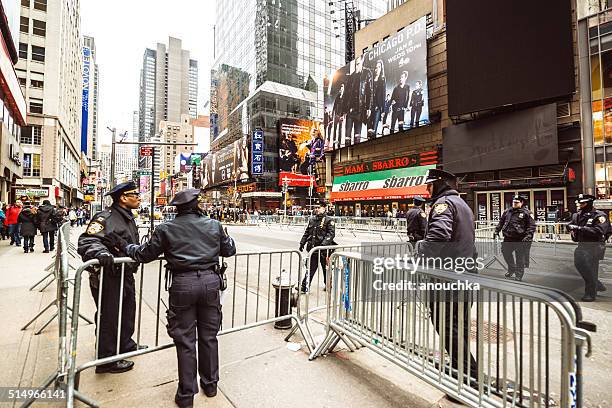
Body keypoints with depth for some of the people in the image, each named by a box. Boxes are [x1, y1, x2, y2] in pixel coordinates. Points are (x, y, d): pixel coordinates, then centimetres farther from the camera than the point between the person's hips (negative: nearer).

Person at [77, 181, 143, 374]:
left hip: (126, 275, 10)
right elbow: (87, 241, -28)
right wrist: (100, 252, -44)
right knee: (109, 318, 4)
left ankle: (125, 345, 43)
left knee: (127, 312, 22)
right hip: (108, 276, -10)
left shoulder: (129, 218, 13)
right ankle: (107, 361, 20)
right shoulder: (106, 218, -19)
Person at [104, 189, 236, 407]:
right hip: (210, 281, 2)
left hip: (183, 284, -1)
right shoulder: (214, 225, 2)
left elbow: (145, 253, 5)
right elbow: (229, 250, 11)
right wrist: (226, 237, 32)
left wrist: (124, 245, 22)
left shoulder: (166, 229, -2)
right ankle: (210, 384, 33)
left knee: (185, 341, 12)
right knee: (209, 336, 17)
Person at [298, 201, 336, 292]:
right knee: (310, 269, 6)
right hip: (313, 248, 5)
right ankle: (304, 287, 8)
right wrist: (302, 243, 11)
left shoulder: (329, 220, -6)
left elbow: (331, 234, -15)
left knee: (326, 268, 12)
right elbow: (307, 232, 17)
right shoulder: (312, 219, 11)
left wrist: (323, 244, -26)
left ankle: (328, 286, 31)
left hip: (324, 250, -4)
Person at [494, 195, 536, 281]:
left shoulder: (527, 213, -4)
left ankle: (518, 276, 14)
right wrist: (497, 231, 12)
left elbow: (532, 226, -8)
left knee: (520, 259, 2)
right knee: (505, 252, 13)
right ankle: (511, 269, 35)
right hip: (508, 238, 6)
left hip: (520, 239, -5)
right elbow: (501, 222, 21)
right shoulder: (507, 212, 12)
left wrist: (528, 236, -19)